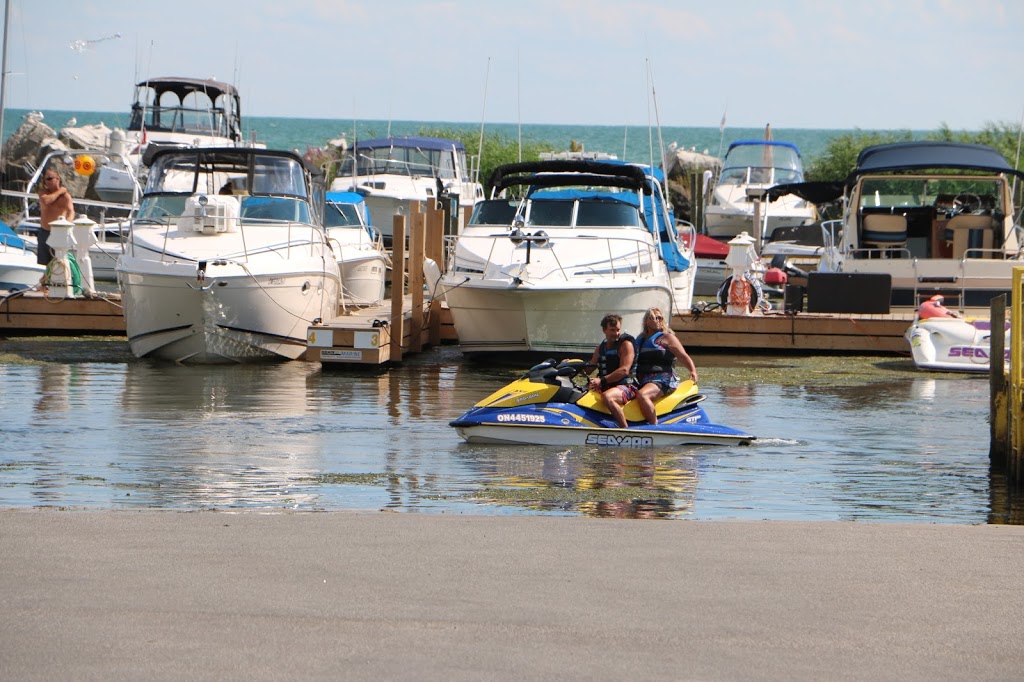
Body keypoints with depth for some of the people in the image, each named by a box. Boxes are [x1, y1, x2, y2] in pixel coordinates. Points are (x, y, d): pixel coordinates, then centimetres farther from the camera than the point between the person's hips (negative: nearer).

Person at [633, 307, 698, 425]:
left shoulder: (667, 337, 3)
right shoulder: (640, 339, 21)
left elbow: (683, 356, -7)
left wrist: (693, 371, -25)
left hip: (662, 379, -7)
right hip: (642, 381, 7)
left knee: (641, 395, -38)